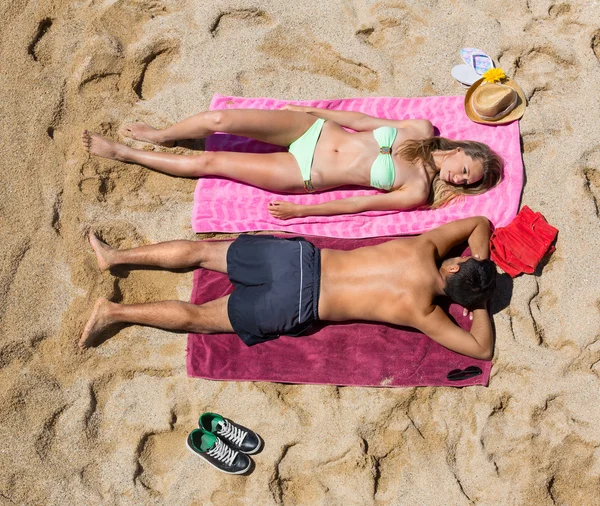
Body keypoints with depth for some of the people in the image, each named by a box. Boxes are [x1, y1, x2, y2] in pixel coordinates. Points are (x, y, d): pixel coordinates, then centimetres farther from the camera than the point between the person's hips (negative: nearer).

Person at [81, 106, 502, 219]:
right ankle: (163, 136, 21)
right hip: (316, 128, 3)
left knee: (209, 163, -7)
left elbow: (356, 204, -14)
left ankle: (122, 153, 12)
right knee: (219, 119, -11)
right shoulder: (422, 130, 1)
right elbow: (363, 120, 11)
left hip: (306, 175, -3)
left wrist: (298, 210, -16)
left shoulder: (417, 192, -11)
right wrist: (316, 110, 15)